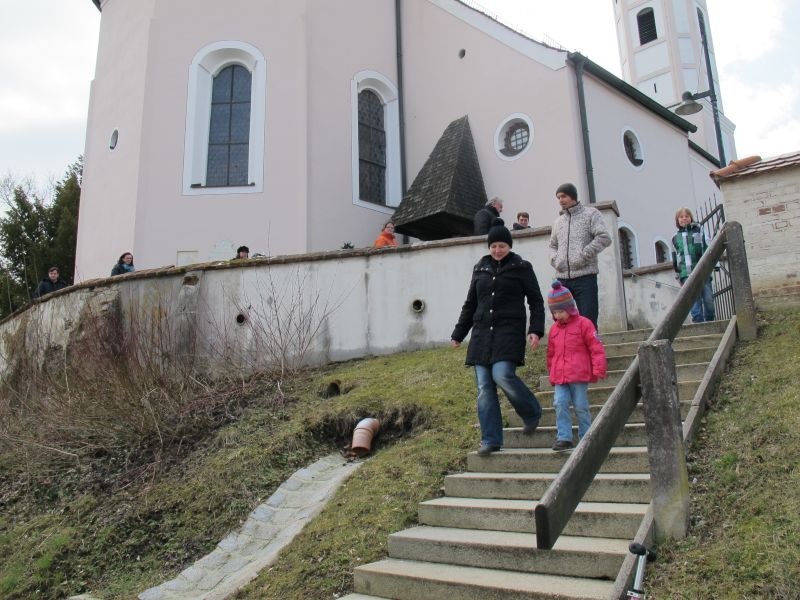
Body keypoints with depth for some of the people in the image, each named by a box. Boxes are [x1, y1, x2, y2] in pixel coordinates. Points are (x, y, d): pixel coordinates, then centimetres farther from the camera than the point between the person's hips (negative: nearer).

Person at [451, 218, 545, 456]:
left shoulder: (521, 267, 5)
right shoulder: (480, 268, 15)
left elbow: (536, 301, 5)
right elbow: (470, 304, 20)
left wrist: (536, 330, -10)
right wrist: (458, 334, 17)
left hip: (510, 331, -4)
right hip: (482, 332, 4)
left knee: (502, 375, -22)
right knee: (484, 387, -1)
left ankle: (532, 413, 7)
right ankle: (490, 440, 6)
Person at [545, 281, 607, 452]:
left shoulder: (583, 324, -2)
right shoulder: (554, 329, 14)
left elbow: (596, 347, -5)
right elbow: (551, 353, 22)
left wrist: (599, 369, -8)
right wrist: (552, 372, 22)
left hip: (579, 375, -4)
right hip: (559, 377, 5)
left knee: (580, 406, 2)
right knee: (560, 404, -7)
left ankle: (586, 437, 17)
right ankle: (564, 438, -2)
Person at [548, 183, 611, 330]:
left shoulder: (590, 213, 4)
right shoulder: (558, 221, 20)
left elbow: (604, 238, -7)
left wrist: (583, 256, -14)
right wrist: (554, 259, 7)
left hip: (585, 276, -5)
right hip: (562, 279, 6)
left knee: (588, 322, -6)